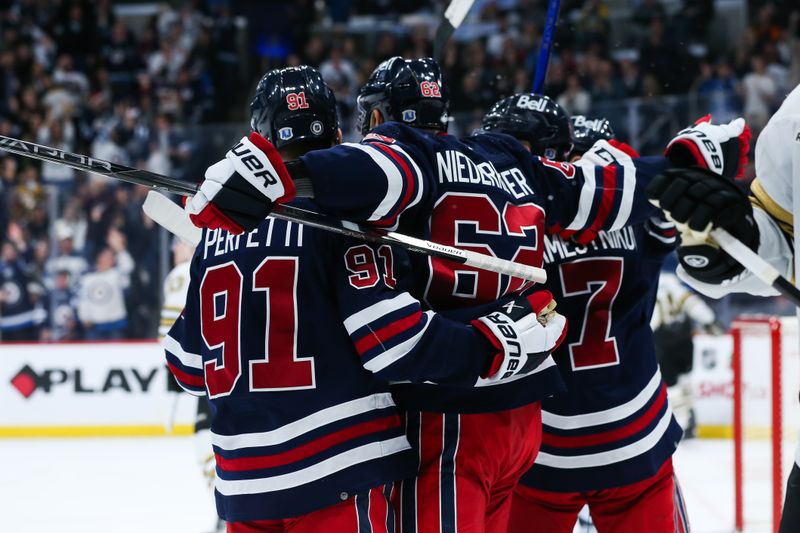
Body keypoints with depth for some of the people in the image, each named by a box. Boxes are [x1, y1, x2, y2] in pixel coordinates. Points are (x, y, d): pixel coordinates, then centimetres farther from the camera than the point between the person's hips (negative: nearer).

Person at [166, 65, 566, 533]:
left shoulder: (215, 233, 10)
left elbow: (189, 366, 16)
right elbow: (395, 340, -15)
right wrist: (525, 333, -9)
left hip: (243, 483, 6)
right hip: (341, 476, -6)